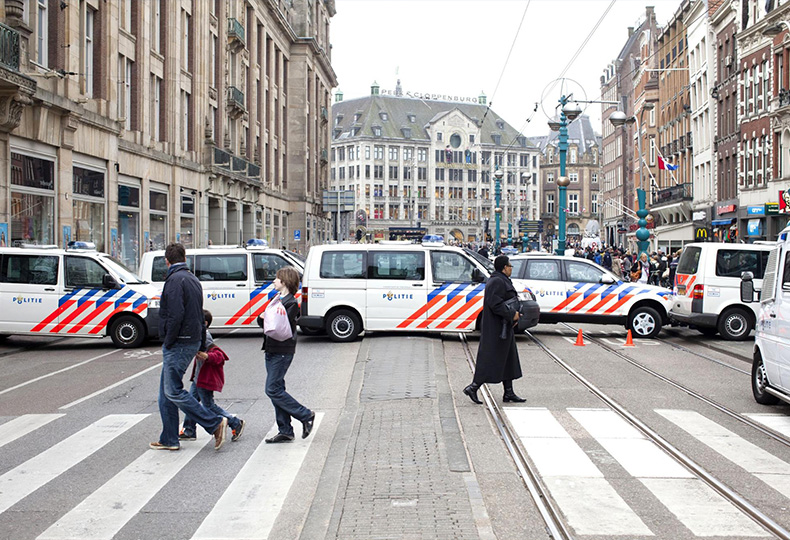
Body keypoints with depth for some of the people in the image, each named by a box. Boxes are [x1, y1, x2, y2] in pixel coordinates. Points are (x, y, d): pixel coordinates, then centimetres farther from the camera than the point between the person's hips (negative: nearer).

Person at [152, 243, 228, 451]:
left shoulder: (175, 280, -13)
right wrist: (202, 346, 24)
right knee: (166, 392, 13)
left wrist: (168, 342, -14)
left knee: (173, 391, -7)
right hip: (192, 341, 10)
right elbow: (200, 316, 21)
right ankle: (169, 440, 16)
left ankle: (215, 423, -8)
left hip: (179, 344, -10)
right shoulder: (193, 279, 17)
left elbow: (176, 315, -23)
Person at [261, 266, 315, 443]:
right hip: (271, 350, 9)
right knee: (277, 389, 9)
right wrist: (262, 318, -7)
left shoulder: (291, 303, -12)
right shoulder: (277, 299, 16)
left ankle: (306, 415, 3)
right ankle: (285, 431, 14)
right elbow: (261, 320, 13)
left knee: (273, 390, -10)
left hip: (282, 352, -9)